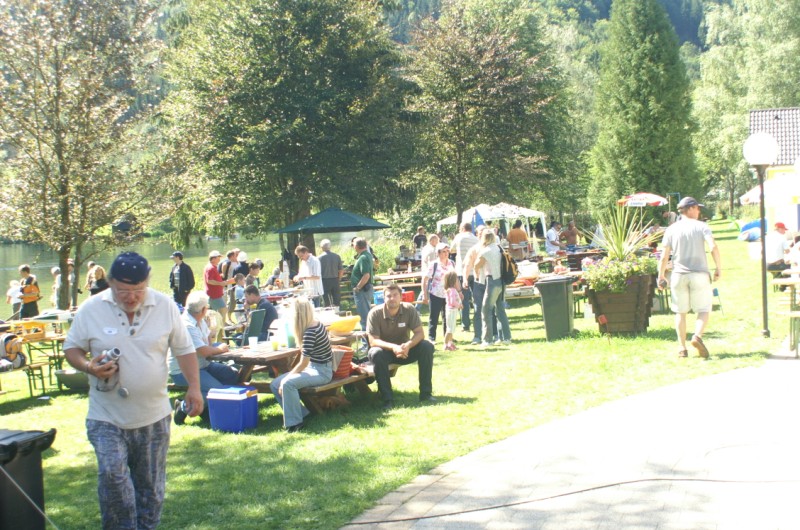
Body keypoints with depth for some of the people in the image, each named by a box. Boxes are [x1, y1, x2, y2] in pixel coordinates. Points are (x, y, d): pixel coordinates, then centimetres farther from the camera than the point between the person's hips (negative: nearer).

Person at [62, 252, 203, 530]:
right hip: (106, 417, -1)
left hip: (153, 415, 2)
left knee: (151, 483, 11)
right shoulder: (91, 309, -6)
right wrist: (89, 367, -17)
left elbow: (184, 349, 3)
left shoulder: (165, 306, -3)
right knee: (112, 475, -15)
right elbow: (71, 349, 3)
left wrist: (194, 387, -5)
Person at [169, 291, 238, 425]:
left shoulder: (200, 321, 7)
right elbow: (204, 351, -27)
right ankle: (184, 406, -12)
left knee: (233, 374, 2)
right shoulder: (186, 326, -23)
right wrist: (219, 349, -9)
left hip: (202, 365, 10)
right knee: (217, 390, -25)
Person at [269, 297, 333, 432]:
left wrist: (286, 378, -13)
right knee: (275, 385, 4)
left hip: (322, 372, -10)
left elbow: (303, 363, -22)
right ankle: (300, 413, 10)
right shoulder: (317, 324, 3)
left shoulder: (309, 332, -25)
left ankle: (294, 423, -19)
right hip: (313, 368, 10)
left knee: (287, 383, -31)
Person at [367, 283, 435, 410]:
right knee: (376, 353, -36)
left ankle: (425, 393, -16)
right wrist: (393, 347, -40)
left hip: (405, 349, 2)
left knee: (427, 347, -23)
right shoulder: (375, 313, -19)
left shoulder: (409, 309, -13)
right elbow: (373, 341, -23)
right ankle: (387, 399, -30)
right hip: (385, 350, -2)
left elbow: (419, 333, -16)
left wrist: (408, 345, -37)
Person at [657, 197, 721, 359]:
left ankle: (682, 348, 7)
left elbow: (664, 256, 1)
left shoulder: (671, 229, 6)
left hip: (679, 275, 2)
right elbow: (713, 247, -14)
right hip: (699, 274, -2)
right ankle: (697, 336, -20)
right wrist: (719, 268, -6)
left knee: (680, 312, 10)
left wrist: (661, 276, 10)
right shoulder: (701, 226, 0)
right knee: (704, 310, 6)